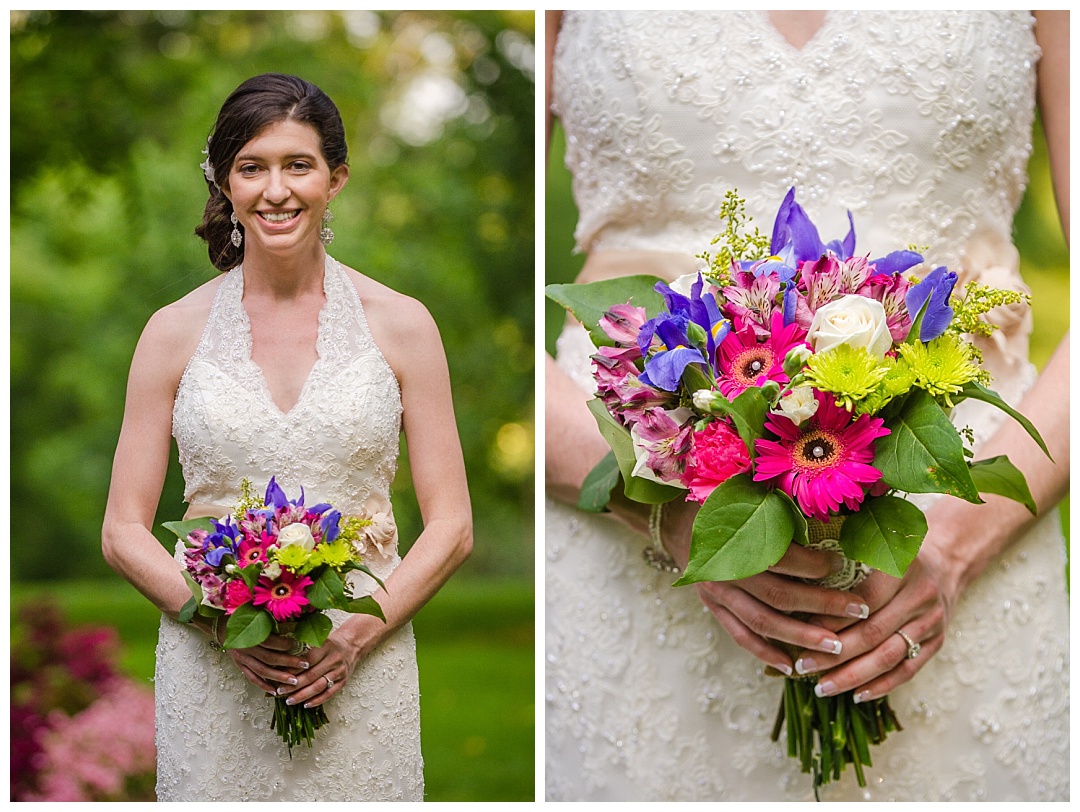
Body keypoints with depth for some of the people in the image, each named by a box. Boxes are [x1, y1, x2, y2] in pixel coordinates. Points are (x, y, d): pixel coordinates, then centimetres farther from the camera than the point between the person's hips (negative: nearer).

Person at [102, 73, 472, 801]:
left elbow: (452, 527, 2)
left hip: (363, 677, 0)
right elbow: (124, 532, 4)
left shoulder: (400, 325, 1)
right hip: (212, 678, 0)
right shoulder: (176, 332, 3)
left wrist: (359, 632, -12)